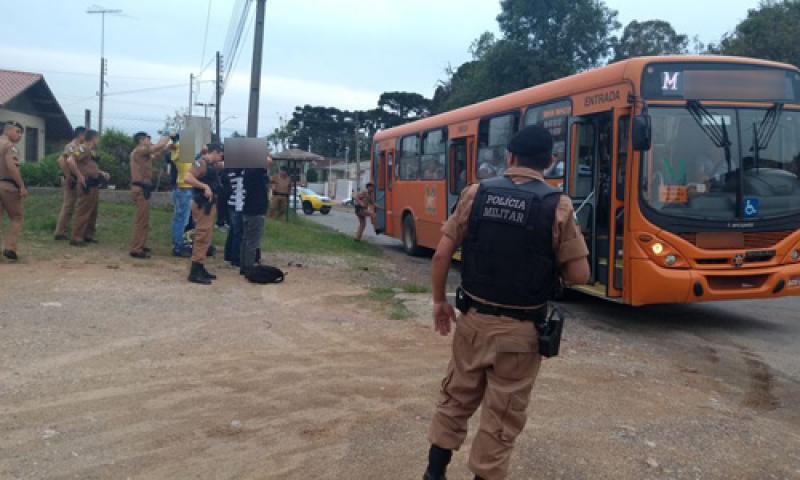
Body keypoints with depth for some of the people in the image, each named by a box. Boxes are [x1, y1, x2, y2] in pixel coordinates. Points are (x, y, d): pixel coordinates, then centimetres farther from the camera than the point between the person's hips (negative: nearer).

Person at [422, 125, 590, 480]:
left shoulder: (476, 193, -3)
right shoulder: (558, 205, -11)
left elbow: (442, 254, -3)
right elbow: (579, 275, -10)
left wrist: (439, 301, 10)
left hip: (473, 318, 3)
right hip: (519, 330, -3)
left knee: (456, 398, 21)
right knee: (503, 417, 11)